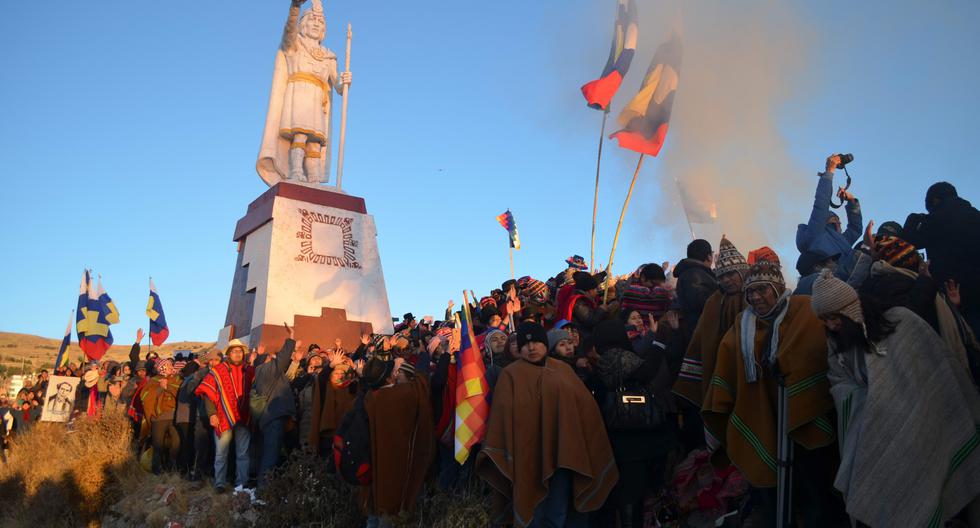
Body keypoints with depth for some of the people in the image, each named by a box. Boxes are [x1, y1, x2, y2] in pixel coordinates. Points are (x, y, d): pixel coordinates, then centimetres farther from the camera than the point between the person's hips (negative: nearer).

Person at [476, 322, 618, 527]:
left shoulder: (563, 370, 14)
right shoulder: (511, 374, 2)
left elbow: (585, 403, 10)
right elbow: (503, 413, -7)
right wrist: (499, 455, -15)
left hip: (563, 451, 4)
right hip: (529, 452, -3)